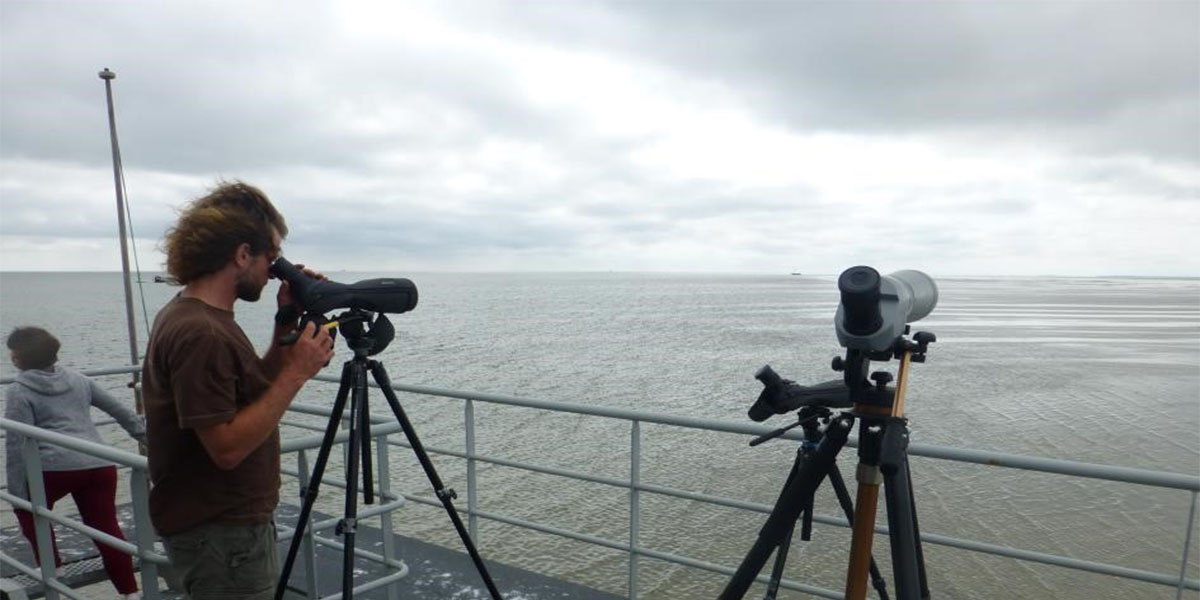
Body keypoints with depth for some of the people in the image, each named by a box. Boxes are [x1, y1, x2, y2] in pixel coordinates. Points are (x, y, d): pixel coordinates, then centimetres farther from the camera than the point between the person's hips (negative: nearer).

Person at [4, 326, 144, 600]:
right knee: (107, 528, 10)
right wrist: (144, 434, 34)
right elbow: (118, 408, 22)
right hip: (100, 465, 5)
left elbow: (17, 445, -5)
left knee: (28, 512, 28)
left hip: (54, 468, -4)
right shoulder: (77, 379, 17)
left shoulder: (20, 391, 1)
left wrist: (16, 493, -2)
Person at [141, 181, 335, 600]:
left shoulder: (193, 317, 5)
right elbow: (228, 447, -27)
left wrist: (288, 323, 1)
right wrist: (297, 372, -25)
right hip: (220, 535, -10)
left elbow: (259, 390, 11)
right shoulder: (199, 333, -25)